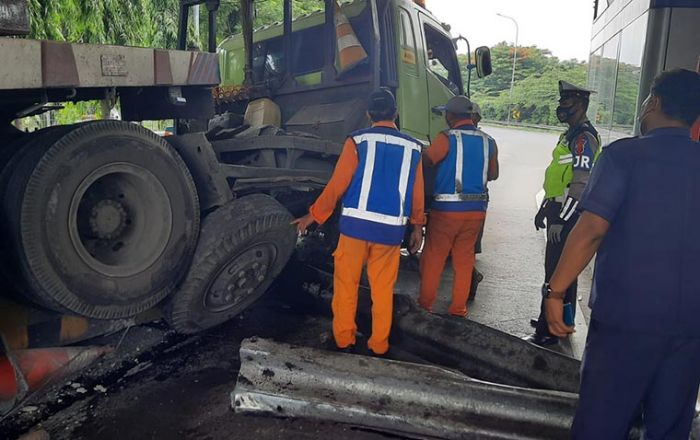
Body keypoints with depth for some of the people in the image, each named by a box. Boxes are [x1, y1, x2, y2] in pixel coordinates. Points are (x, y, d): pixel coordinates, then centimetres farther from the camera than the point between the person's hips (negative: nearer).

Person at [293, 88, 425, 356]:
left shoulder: (357, 141, -3)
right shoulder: (412, 147, 6)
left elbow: (337, 185, -6)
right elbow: (417, 193, 8)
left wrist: (312, 216, 3)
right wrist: (417, 227, 21)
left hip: (356, 224, -2)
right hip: (391, 229, 3)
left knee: (346, 283, 11)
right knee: (383, 289, 12)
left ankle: (344, 341, 18)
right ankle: (379, 346, 20)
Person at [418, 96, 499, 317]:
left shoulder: (447, 138, -11)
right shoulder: (488, 141, 4)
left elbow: (424, 161, -15)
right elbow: (493, 174, 15)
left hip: (447, 208, -4)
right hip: (476, 209, 5)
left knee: (433, 257, 9)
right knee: (464, 258, 14)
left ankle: (425, 303, 17)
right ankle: (458, 307, 19)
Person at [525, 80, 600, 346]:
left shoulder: (584, 138, -16)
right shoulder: (569, 135, 17)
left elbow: (581, 184, -23)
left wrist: (561, 220, -24)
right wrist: (544, 209, 23)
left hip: (568, 215, -11)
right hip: (559, 211, 11)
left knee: (557, 272, -8)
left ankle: (548, 331, -3)